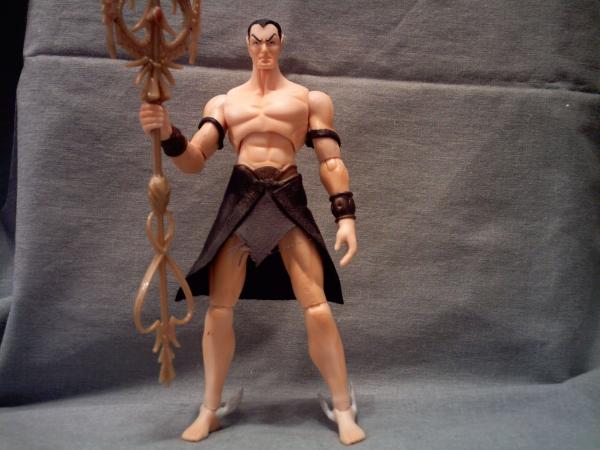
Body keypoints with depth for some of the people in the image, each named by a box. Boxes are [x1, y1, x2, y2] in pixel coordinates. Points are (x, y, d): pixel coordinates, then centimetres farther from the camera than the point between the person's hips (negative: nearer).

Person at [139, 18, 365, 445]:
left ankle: (344, 411, 7)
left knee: (318, 308, -8)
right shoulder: (223, 102, 18)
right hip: (240, 200, 2)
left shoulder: (310, 99, 12)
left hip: (289, 199, -2)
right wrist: (168, 134, -13)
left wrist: (345, 216, -6)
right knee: (219, 308, 2)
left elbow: (331, 161, 6)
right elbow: (195, 161, 7)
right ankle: (209, 411, 19)